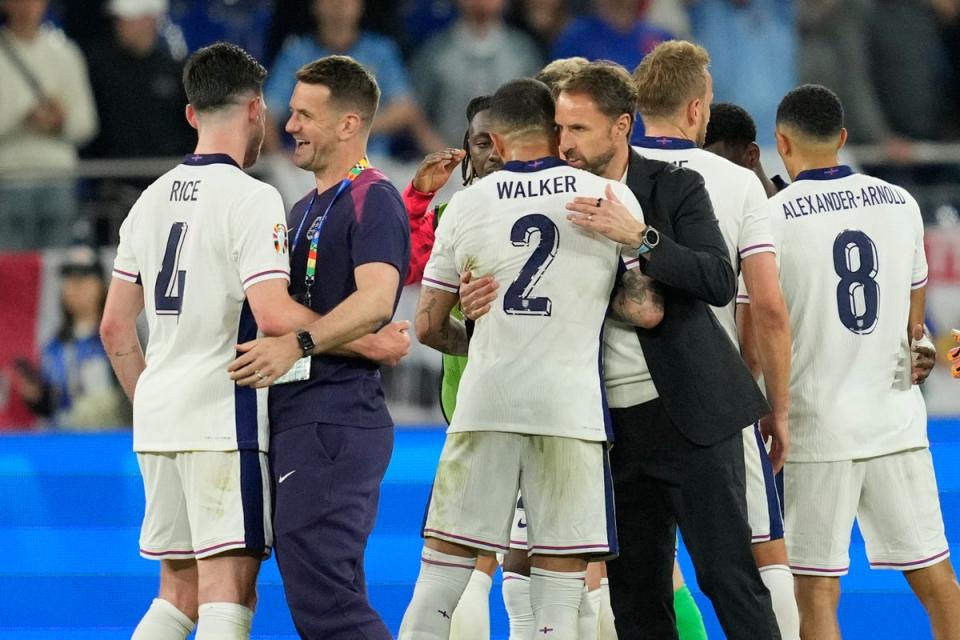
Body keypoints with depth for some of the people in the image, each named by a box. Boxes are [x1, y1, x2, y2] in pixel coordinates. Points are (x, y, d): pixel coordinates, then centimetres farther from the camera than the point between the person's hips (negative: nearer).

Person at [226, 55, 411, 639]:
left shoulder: (373, 200, -9)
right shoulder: (305, 208, 22)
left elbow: (375, 299, -24)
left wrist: (296, 344, -33)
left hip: (337, 421, -10)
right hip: (298, 419, 10)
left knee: (321, 591, -17)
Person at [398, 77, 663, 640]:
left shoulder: (466, 204, 6)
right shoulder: (610, 198, 2)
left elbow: (428, 325, 10)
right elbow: (648, 310, -1)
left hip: (485, 403, 1)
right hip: (571, 403, -1)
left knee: (444, 566, 8)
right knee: (560, 579, 2)